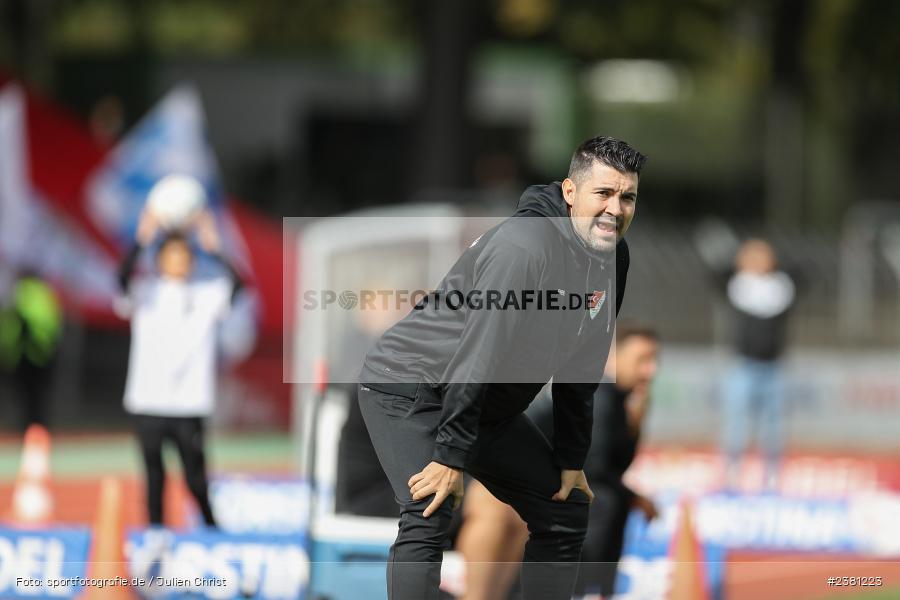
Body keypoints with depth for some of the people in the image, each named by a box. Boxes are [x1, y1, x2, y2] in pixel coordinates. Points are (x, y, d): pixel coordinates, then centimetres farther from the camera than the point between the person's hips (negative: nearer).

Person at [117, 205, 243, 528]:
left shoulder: (206, 295, 8)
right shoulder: (145, 292, 4)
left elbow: (235, 283, -10)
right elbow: (124, 278, -16)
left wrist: (213, 248, -23)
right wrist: (142, 240, -30)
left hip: (190, 402, 0)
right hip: (148, 402, 0)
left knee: (196, 478, 2)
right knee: (154, 475, 4)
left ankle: (212, 533, 19)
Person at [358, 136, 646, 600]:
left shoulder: (612, 258, 0)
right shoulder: (524, 246, -28)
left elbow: (580, 369, 9)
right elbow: (479, 355, -30)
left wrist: (571, 459, 7)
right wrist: (451, 456, -30)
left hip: (486, 405, 9)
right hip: (409, 384, -9)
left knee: (566, 509, 11)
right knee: (429, 517, -26)